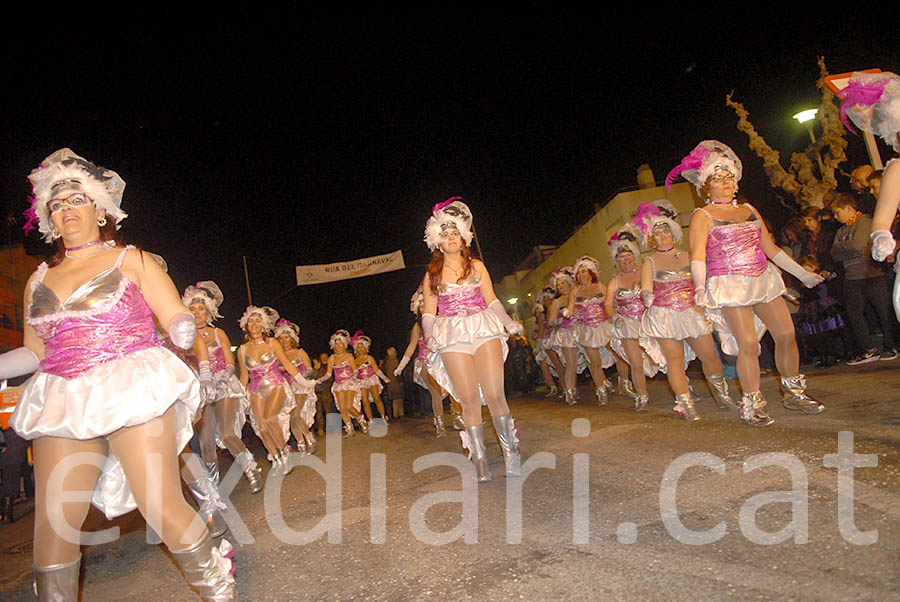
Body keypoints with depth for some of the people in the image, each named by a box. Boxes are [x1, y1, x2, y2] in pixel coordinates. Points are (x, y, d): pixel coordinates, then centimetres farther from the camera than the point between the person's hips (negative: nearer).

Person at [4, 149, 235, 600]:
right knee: (51, 524, 1)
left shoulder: (131, 261, 6)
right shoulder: (38, 282, 17)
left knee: (162, 507, -9)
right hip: (63, 405, 5)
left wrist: (184, 330, -20)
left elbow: (178, 319, 2)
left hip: (134, 394, -4)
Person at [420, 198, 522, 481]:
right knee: (469, 401, -5)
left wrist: (507, 321, -4)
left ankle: (512, 455, 3)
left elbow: (492, 299, 11)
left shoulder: (476, 266, 14)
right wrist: (430, 334, -5)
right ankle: (480, 461, 3)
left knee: (495, 396, -10)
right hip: (452, 338, 0)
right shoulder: (432, 274, 14)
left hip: (484, 330, 0)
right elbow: (428, 312, 12)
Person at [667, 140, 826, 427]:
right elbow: (697, 256, -10)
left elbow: (770, 248, 22)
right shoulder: (702, 216, 0)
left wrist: (802, 273, 24)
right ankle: (753, 404, 3)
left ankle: (794, 394, 20)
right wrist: (700, 288, -25)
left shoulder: (749, 210, 17)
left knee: (786, 333, 2)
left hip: (763, 279, 6)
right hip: (729, 284, -6)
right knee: (748, 343, -11)